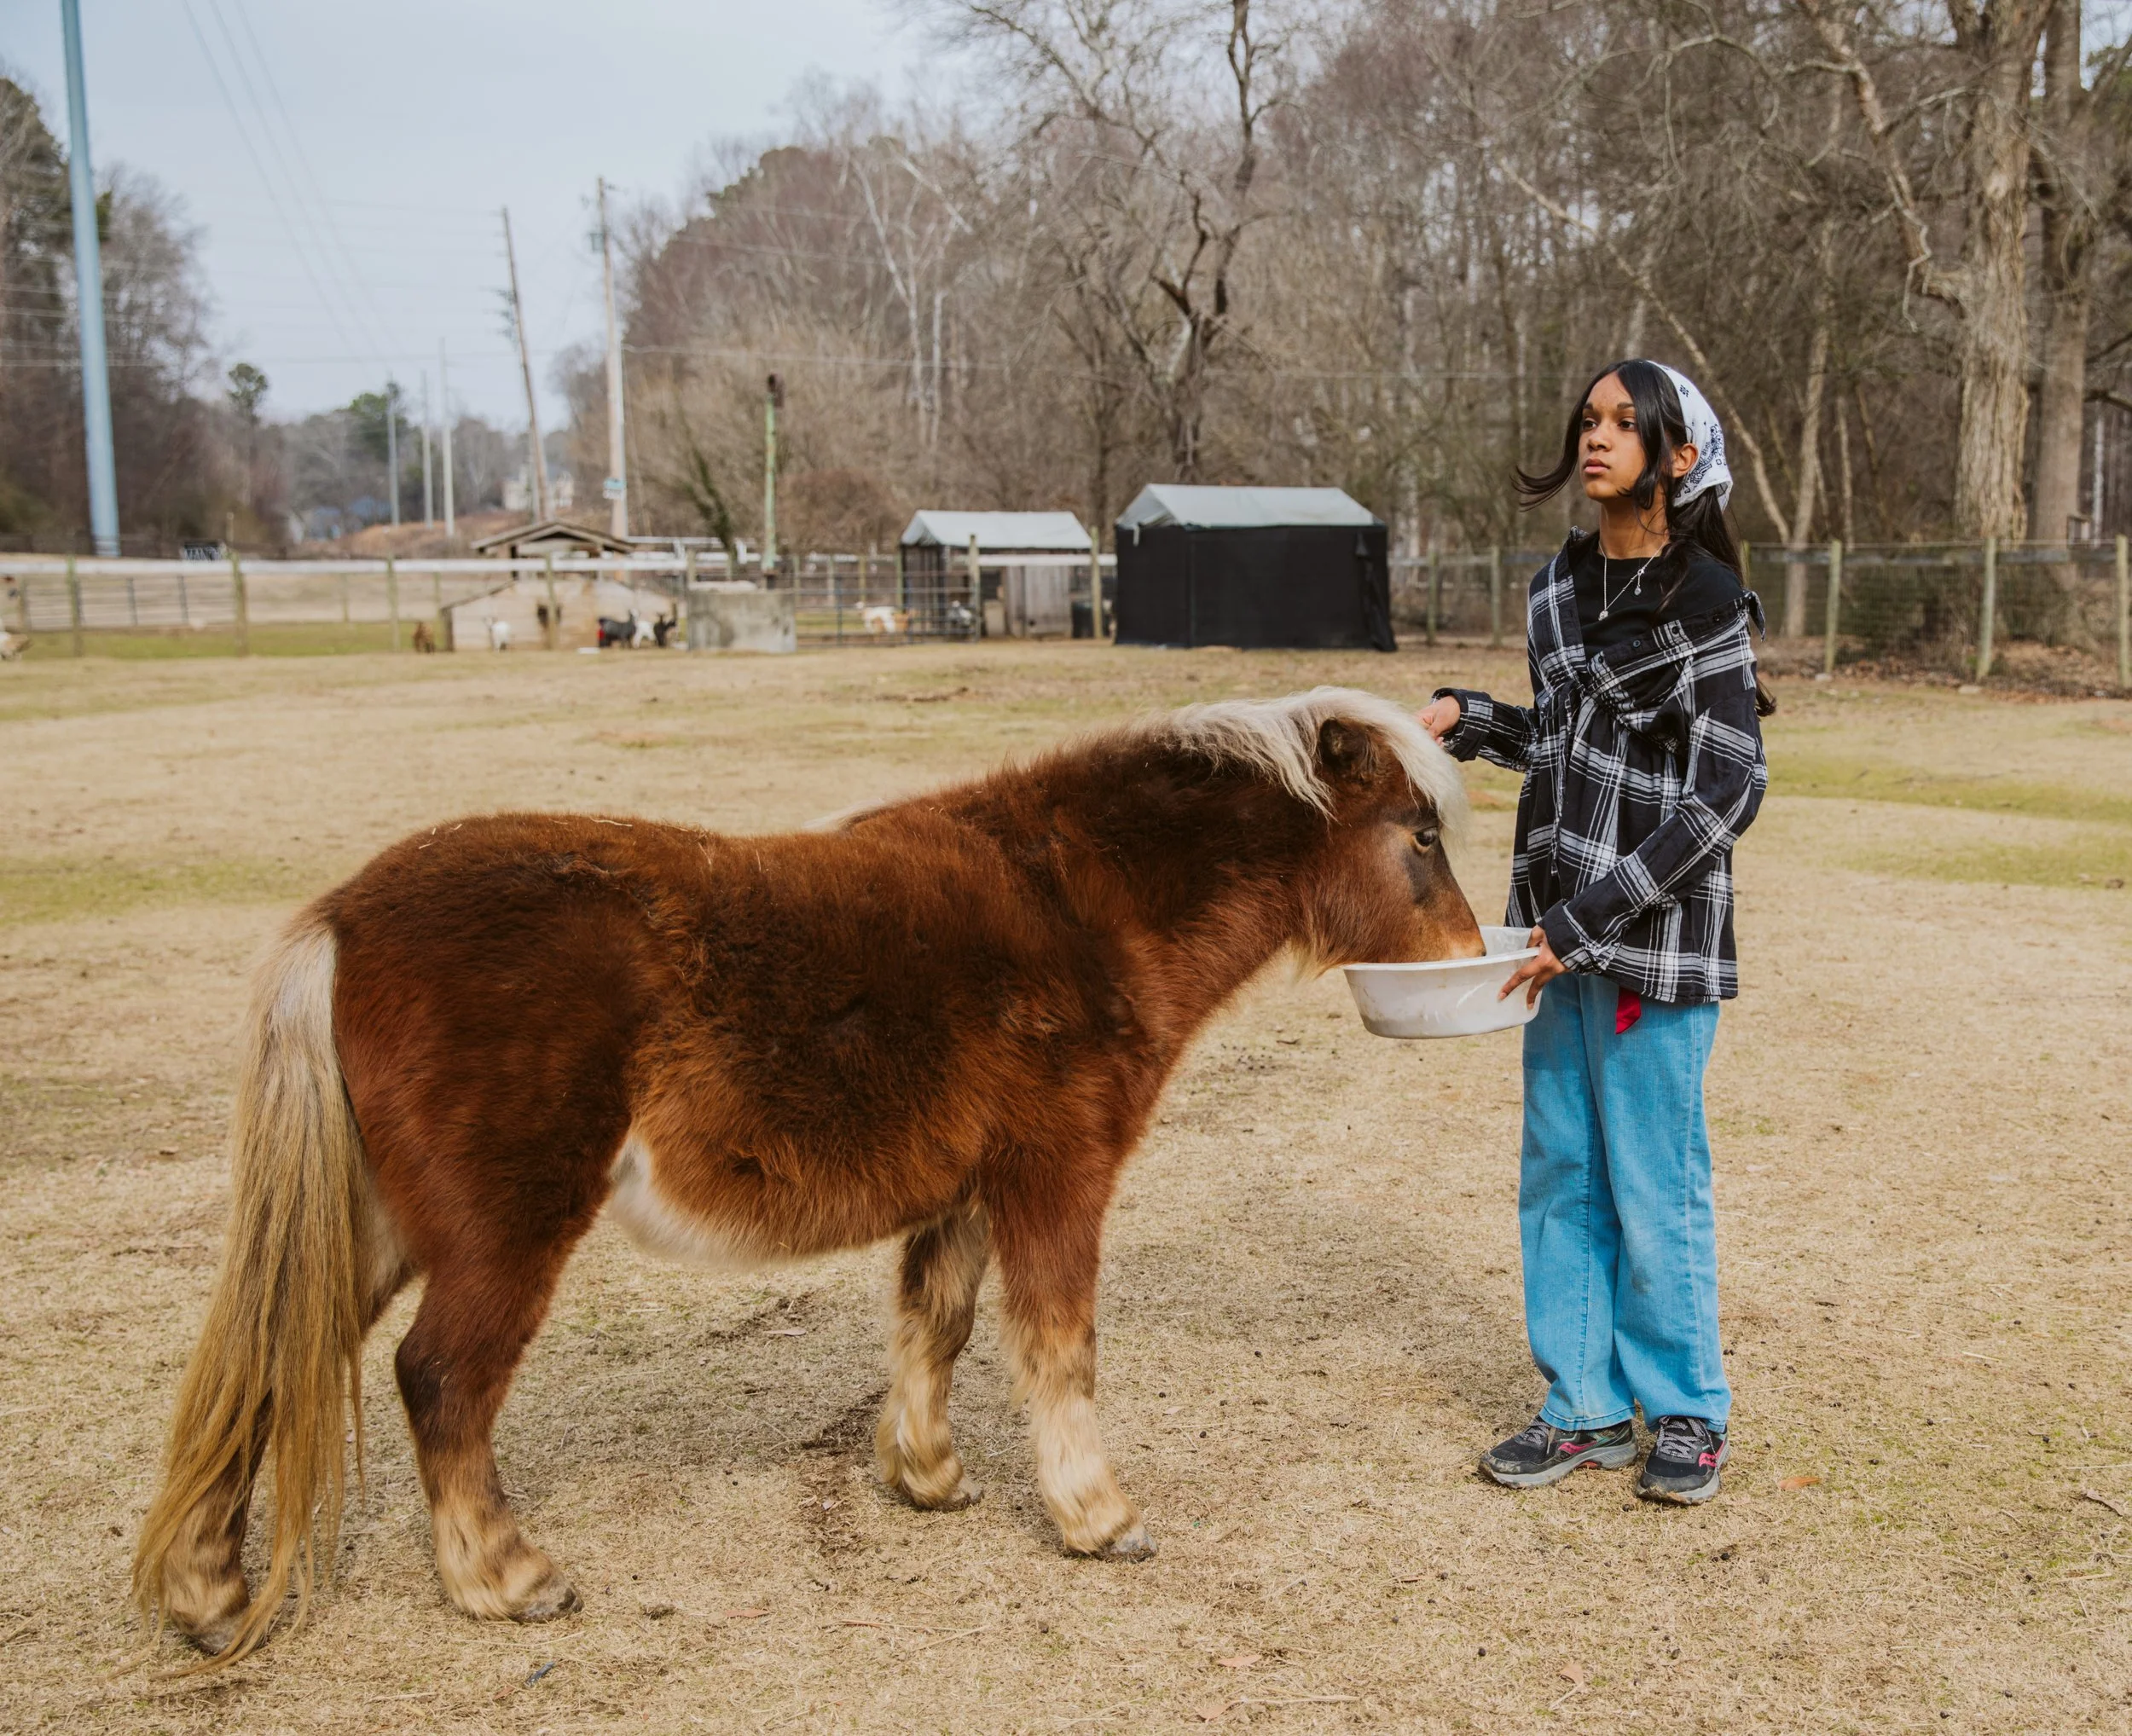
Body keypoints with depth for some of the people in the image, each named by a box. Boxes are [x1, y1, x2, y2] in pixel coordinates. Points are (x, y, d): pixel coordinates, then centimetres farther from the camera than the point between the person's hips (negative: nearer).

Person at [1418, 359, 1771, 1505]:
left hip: (1656, 936, -7)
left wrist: (1591, 923, -18)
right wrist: (1467, 719, 4)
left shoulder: (1704, 602, -12)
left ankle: (1686, 1413, 20)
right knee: (1559, 1174, 11)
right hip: (1560, 927, 7)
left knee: (1654, 1184, 2)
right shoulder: (1558, 589, 10)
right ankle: (1588, 1408, 24)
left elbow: (1727, 794, -16)